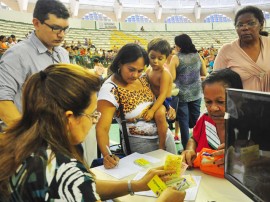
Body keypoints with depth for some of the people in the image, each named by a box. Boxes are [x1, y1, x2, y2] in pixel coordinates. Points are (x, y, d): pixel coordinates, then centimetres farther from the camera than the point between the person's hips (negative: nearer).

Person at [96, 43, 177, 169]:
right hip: (141, 143, -6)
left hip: (165, 134, 7)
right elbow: (102, 128, -26)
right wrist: (106, 155, -43)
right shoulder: (110, 89, -21)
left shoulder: (143, 78, -3)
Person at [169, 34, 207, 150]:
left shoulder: (175, 58, -10)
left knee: (184, 122, 5)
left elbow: (172, 78, -14)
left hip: (182, 95, -4)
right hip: (196, 94, 4)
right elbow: (204, 73, 9)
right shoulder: (198, 56, 2)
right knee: (195, 120, 15)